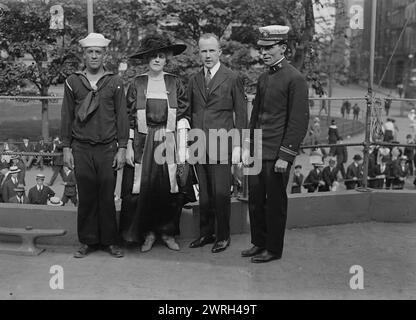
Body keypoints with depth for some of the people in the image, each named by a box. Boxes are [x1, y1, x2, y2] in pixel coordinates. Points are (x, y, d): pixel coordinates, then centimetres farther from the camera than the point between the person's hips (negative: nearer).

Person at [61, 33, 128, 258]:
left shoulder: (115, 82, 5)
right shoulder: (72, 82, 7)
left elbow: (122, 117, 4)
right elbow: (66, 117, 9)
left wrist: (122, 149, -1)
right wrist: (66, 148, 4)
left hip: (108, 148, -1)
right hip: (81, 149, 1)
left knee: (107, 196, 1)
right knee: (86, 197, 4)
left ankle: (110, 241, 14)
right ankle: (88, 241, 16)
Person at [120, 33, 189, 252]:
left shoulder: (175, 83, 5)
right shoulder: (137, 84, 4)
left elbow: (183, 115, 5)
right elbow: (129, 117, 3)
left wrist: (181, 142, -7)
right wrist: (129, 146, -2)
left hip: (169, 142, 0)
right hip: (143, 143, 0)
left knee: (169, 188, 2)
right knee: (143, 188, 0)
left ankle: (168, 232, 19)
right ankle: (148, 233, 17)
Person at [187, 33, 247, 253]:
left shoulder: (232, 79, 0)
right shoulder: (194, 80, 13)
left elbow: (241, 114, -1)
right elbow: (190, 112, 16)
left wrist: (237, 146, -6)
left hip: (221, 144, -4)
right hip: (198, 145, 4)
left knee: (221, 192, -2)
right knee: (204, 192, 9)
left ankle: (223, 236, 12)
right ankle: (206, 233, 22)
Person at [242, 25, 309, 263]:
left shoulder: (295, 79, -11)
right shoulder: (263, 78, 13)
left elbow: (299, 120, -14)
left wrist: (286, 156, -16)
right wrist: (248, 147, 13)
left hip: (277, 155, -7)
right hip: (259, 152, 7)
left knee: (275, 203, 5)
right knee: (255, 200, 13)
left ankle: (274, 249, 19)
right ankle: (259, 243, 28)